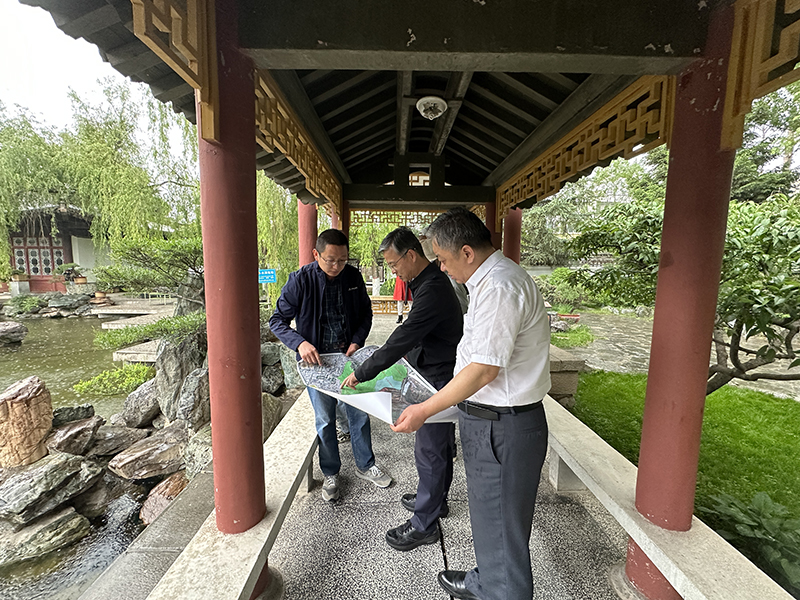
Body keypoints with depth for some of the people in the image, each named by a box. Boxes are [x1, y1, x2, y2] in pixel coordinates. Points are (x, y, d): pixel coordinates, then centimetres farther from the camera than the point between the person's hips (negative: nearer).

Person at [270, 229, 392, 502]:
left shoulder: (353, 276, -4)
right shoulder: (300, 280, -14)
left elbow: (366, 313, 8)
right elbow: (277, 320, -8)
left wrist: (357, 340, -8)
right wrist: (300, 343, -25)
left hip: (349, 357, 3)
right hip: (316, 360, -2)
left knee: (360, 414, 13)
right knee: (324, 420, 11)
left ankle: (365, 465, 36)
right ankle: (331, 473, 34)